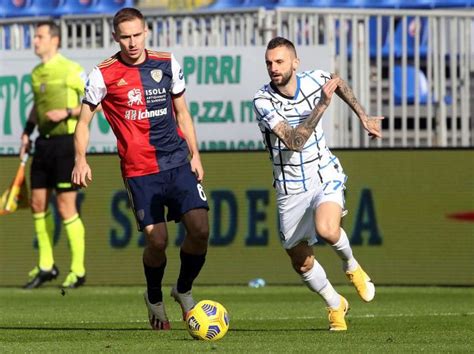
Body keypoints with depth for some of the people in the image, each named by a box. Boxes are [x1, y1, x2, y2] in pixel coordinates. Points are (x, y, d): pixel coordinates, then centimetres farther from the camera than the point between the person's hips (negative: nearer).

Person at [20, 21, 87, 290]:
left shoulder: (72, 70, -9)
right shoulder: (36, 73, 12)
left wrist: (67, 112, -20)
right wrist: (27, 133, 14)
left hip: (66, 142, -7)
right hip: (44, 144, 7)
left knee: (66, 207, -5)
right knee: (38, 203, 8)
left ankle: (78, 270, 3)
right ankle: (46, 266, 20)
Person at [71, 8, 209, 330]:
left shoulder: (167, 64, 6)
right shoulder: (103, 75, -4)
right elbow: (84, 121, 3)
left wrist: (195, 154, 9)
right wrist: (81, 161, -12)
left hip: (178, 164, 3)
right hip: (140, 171, -3)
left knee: (200, 228, -11)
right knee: (157, 240, -10)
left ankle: (183, 290, 15)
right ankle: (154, 298, 19)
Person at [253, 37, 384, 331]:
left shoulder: (314, 80, -9)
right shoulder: (263, 101, -19)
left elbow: (339, 83, 18)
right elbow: (294, 141, -30)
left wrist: (364, 117, 15)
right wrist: (322, 104, -35)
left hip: (326, 176, 0)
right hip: (290, 187, 0)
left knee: (326, 229, -30)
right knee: (302, 264, 5)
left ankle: (351, 265, 4)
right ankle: (336, 306, 33)